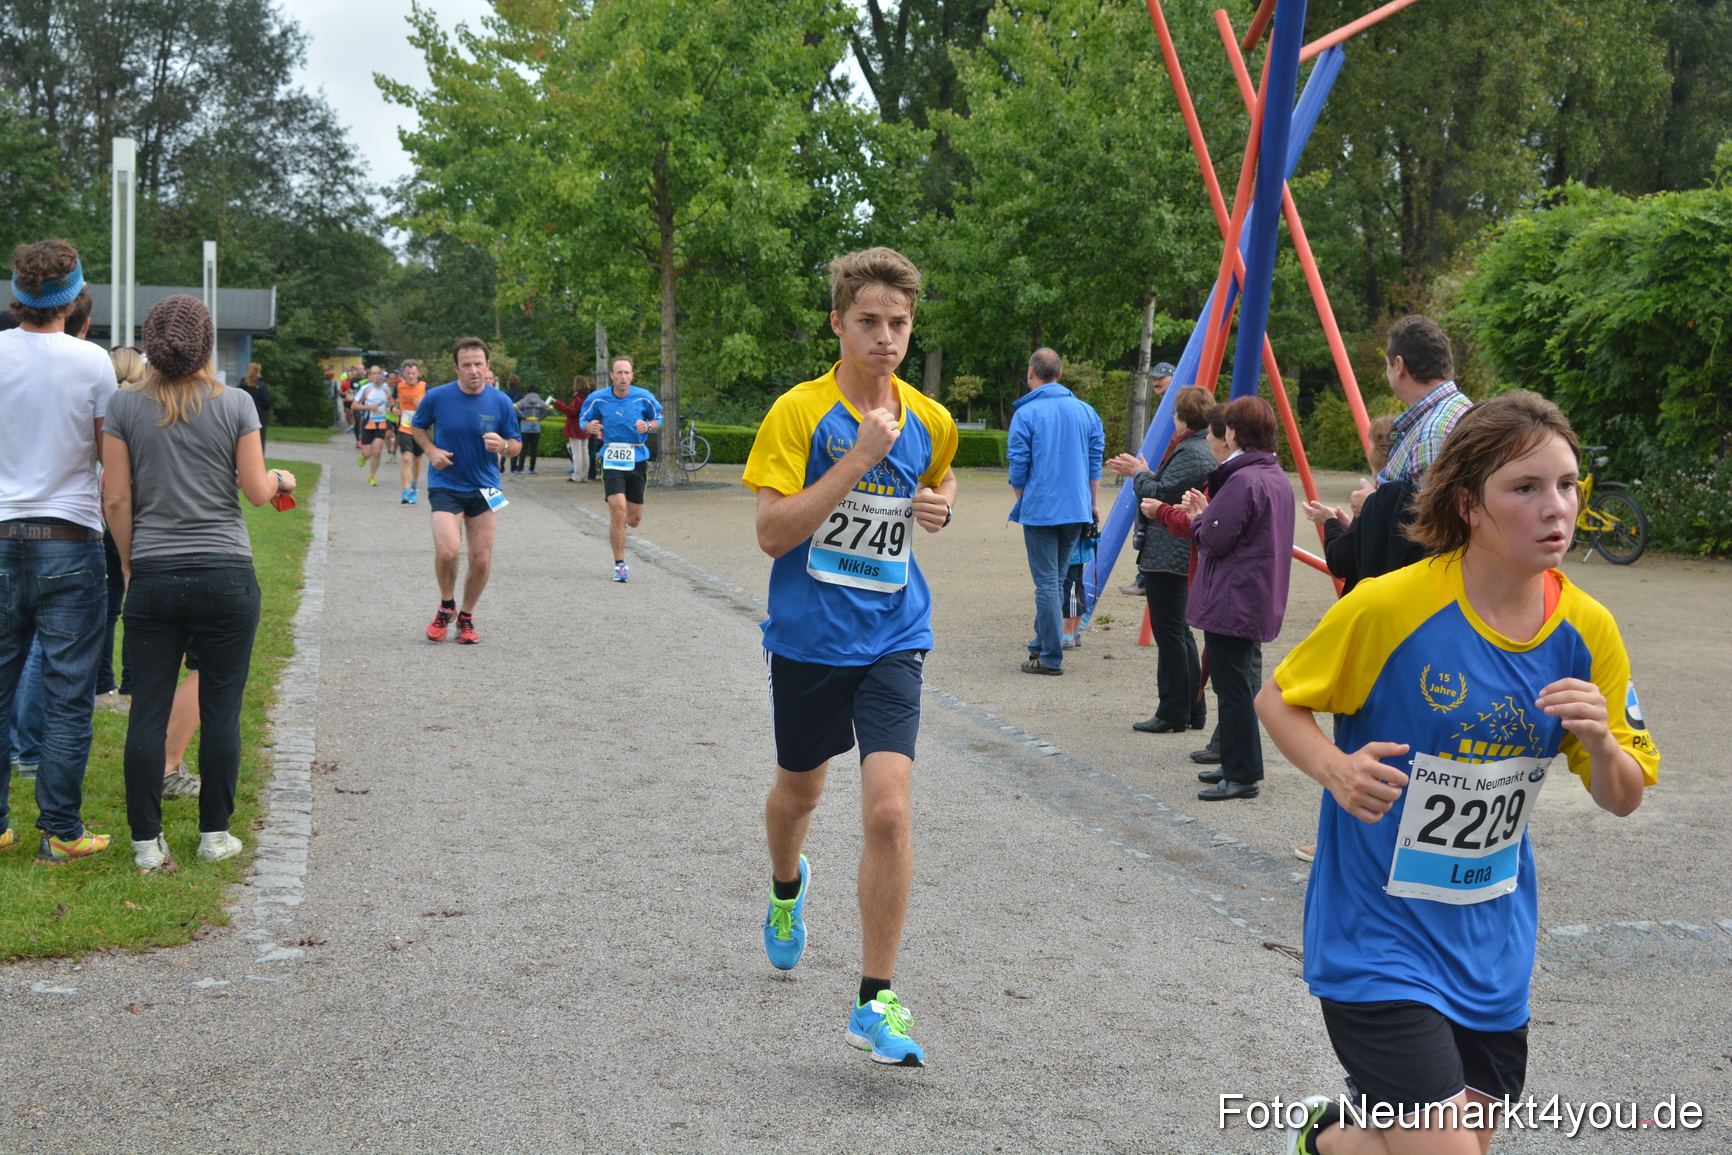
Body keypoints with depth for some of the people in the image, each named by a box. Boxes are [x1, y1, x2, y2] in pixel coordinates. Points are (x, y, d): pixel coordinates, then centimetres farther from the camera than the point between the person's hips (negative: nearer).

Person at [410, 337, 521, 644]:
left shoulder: (501, 402, -3)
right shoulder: (436, 397, -6)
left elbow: (516, 444, 6)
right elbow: (418, 427, 12)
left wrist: (502, 445, -18)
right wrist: (431, 451, -7)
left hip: (484, 488, 2)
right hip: (445, 486, -2)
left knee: (481, 560, 1)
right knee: (447, 550, -21)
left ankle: (466, 618, 24)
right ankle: (446, 606, 7)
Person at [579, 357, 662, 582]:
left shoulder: (644, 398, -3)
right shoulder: (598, 399, -5)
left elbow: (658, 418, 12)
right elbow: (583, 419, 10)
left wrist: (649, 426, -11)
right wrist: (589, 426, -13)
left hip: (637, 460, 2)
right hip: (611, 460, -2)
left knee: (634, 519, 8)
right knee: (618, 510, -17)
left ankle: (618, 523, 48)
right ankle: (619, 564, -4)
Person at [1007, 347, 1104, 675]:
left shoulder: (1026, 414, -7)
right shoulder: (1085, 410, 7)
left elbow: (1018, 466, -6)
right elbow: (1096, 460, 8)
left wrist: (1022, 502, 10)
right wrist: (1094, 503, 14)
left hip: (1040, 509, -5)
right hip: (1077, 509, 5)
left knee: (1047, 582, -2)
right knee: (1056, 579, 17)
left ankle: (1051, 657, -2)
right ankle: (1042, 644, 26)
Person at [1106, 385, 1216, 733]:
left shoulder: (1190, 453, -18)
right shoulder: (1204, 449, 15)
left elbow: (1159, 494, -21)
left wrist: (1140, 474, -3)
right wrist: (1141, 473, 19)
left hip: (1168, 557, -11)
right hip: (1183, 557, 11)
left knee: (1169, 634, -5)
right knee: (1180, 633, 17)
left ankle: (1173, 715, 0)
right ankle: (1194, 711, 21)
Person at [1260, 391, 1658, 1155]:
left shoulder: (1587, 631, -5)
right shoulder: (1390, 607, -19)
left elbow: (1623, 800, 4)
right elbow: (1277, 699, -5)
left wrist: (1601, 743, -18)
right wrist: (1336, 769, -24)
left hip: (1491, 944, 5)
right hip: (1378, 937, -5)